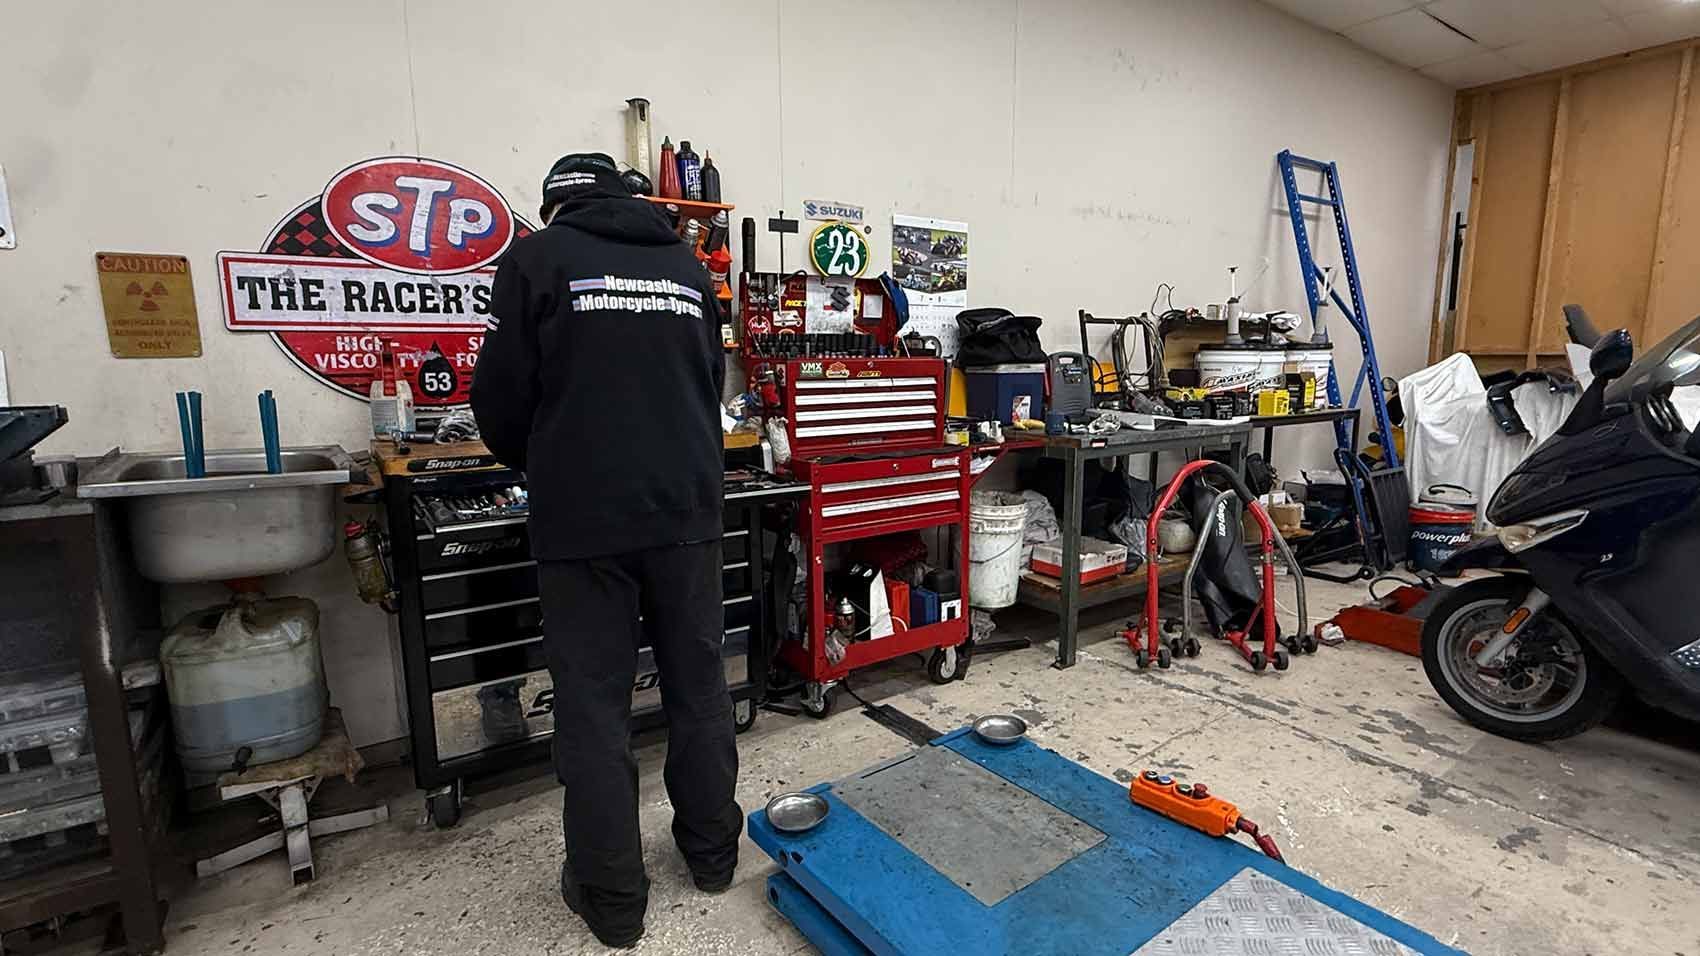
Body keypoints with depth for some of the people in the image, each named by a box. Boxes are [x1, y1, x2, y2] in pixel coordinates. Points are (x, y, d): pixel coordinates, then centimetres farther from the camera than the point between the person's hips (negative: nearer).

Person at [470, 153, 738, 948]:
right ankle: (712, 852, 30)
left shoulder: (536, 259, 0)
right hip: (687, 508, 4)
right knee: (699, 686, 14)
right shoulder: (688, 267, 13)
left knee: (594, 708, 7)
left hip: (583, 520, -3)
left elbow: (501, 399, -1)